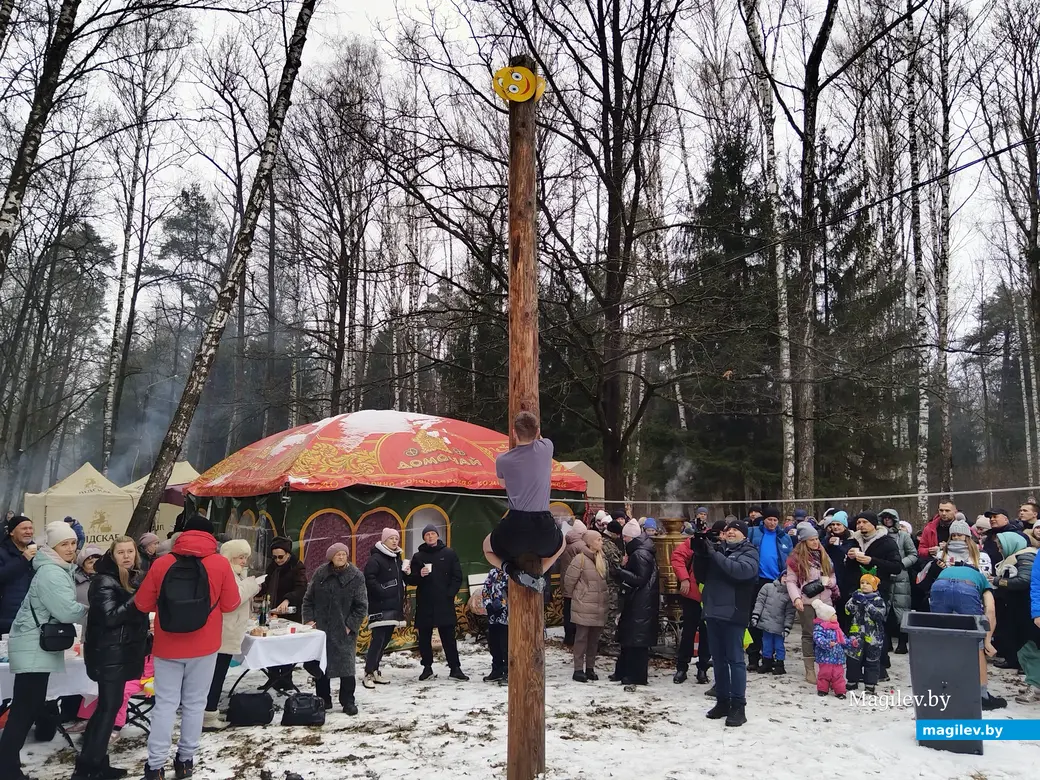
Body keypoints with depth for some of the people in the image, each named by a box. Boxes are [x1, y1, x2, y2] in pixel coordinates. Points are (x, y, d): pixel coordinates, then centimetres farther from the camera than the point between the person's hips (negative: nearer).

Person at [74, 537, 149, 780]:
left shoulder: (136, 578, 11)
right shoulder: (104, 581, -13)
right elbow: (110, 617, -22)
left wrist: (143, 642, 16)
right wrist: (138, 600, -26)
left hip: (126, 651, 8)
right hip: (109, 653, -8)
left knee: (108, 705, 12)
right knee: (110, 706, -9)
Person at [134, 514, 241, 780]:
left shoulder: (162, 564, -5)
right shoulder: (220, 563, -8)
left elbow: (143, 604, 3)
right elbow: (231, 604, -2)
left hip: (167, 647, 1)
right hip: (204, 647, -1)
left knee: (165, 704, 7)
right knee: (194, 703, 11)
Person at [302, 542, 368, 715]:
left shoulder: (356, 576, -6)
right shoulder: (320, 573, 2)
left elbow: (361, 605, -6)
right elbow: (308, 598, 9)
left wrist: (350, 625, -11)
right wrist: (309, 619, -1)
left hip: (344, 631, -3)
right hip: (320, 628, 3)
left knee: (346, 664, -1)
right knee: (319, 664, 10)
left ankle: (348, 701, 11)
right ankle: (324, 699, 25)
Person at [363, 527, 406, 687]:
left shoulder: (397, 558, 16)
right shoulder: (376, 558, -10)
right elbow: (369, 578, -19)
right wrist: (382, 591, -21)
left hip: (394, 606, 8)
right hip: (380, 607, -8)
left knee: (386, 639, 10)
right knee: (378, 639, -12)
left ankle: (374, 670, 20)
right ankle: (368, 674, -7)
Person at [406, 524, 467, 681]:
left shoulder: (449, 553, 4)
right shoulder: (418, 556, 8)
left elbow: (457, 577, 3)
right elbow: (411, 580, 7)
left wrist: (450, 594, -7)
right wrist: (420, 575, -13)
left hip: (444, 603, -2)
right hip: (424, 604, 2)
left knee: (448, 637, -1)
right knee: (424, 637, 7)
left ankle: (455, 668, 3)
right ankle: (427, 667, 19)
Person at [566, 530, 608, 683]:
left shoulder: (602, 559, 9)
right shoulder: (580, 559, -14)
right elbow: (569, 579, -10)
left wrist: (600, 594, 13)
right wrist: (579, 594, 3)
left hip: (599, 607, 7)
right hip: (584, 607, -7)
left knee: (594, 638, 12)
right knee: (581, 638, 1)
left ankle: (590, 668, 22)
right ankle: (578, 670, 9)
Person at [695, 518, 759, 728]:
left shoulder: (748, 552, 1)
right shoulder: (718, 549, 15)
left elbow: (741, 570, -21)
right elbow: (702, 577, 15)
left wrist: (714, 554, -21)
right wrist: (700, 555, 0)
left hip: (733, 614, -6)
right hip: (713, 612, 6)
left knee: (735, 659, -4)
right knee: (719, 660, 11)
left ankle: (738, 706, 0)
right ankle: (722, 701, 20)